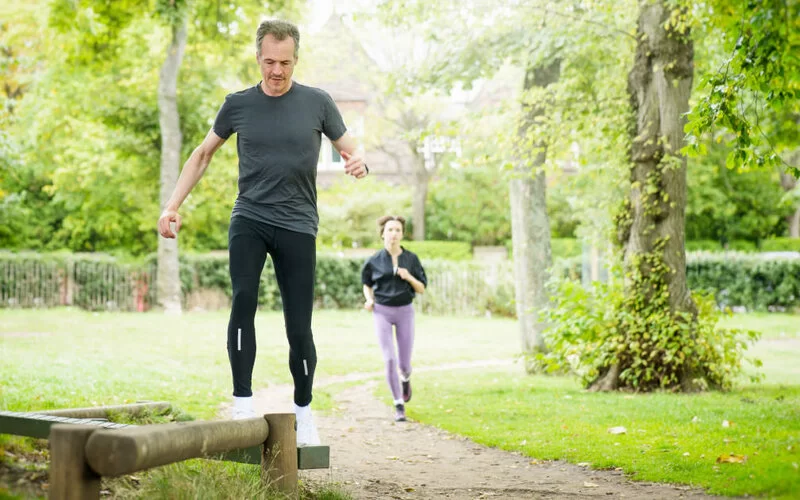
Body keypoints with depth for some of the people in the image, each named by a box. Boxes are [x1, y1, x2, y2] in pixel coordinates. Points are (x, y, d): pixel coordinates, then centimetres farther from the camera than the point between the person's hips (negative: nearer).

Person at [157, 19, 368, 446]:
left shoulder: (316, 103, 3)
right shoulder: (238, 104, 5)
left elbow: (351, 152, 8)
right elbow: (202, 155, 16)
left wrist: (358, 164, -17)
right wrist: (173, 206, 9)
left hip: (297, 224, 0)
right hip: (249, 218, 0)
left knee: (299, 327, -1)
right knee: (243, 299, -23)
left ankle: (303, 413, 18)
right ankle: (243, 405, -20)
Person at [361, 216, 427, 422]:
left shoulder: (411, 259, -1)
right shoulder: (374, 261, -2)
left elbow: (422, 289, 2)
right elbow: (366, 283, 16)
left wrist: (409, 277, -16)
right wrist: (369, 299, -3)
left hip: (404, 311, 1)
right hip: (382, 312, -1)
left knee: (404, 364, 5)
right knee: (389, 360, -12)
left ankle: (405, 378, 43)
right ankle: (399, 405, -1)